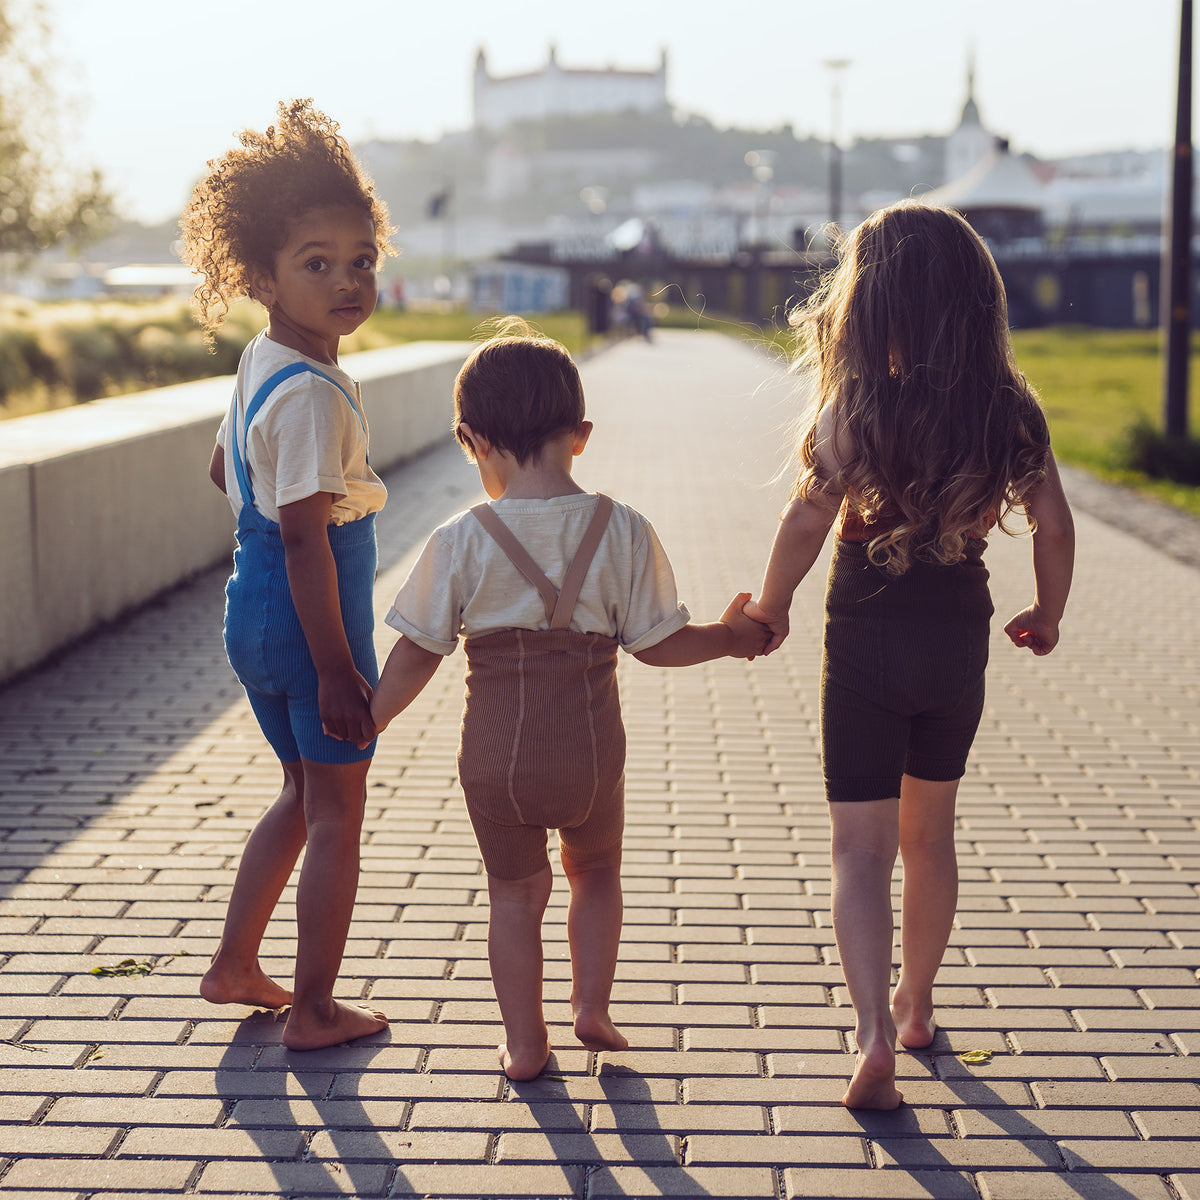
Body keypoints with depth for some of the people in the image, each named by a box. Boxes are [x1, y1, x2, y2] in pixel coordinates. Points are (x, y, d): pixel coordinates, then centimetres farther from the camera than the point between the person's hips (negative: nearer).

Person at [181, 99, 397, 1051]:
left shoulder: (261, 362, 7)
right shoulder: (312, 394, -23)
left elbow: (225, 470, 22)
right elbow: (305, 539, -25)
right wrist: (336, 670, -23)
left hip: (256, 613, 9)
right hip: (308, 618, -9)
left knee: (305, 793, 24)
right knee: (336, 817, 5)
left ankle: (236, 965, 33)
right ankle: (313, 1010, 16)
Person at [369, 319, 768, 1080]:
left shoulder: (462, 542, -11)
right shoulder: (623, 532, -9)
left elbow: (417, 653, -5)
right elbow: (657, 643, -4)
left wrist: (365, 725, 10)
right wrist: (731, 637, 14)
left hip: (496, 755, -1)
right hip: (591, 750, 1)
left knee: (515, 892, 17)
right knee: (596, 872, 27)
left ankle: (525, 1043, 24)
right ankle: (592, 1006, 22)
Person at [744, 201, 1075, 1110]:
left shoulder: (855, 409, -16)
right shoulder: (1010, 411, -5)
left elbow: (807, 522, -18)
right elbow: (1055, 528, -3)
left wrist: (770, 609, -2)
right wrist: (1047, 617, 14)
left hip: (868, 641, -4)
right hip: (958, 641, 4)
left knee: (861, 847, 1)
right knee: (929, 833, 22)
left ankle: (876, 1035, -14)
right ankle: (916, 1006, 36)